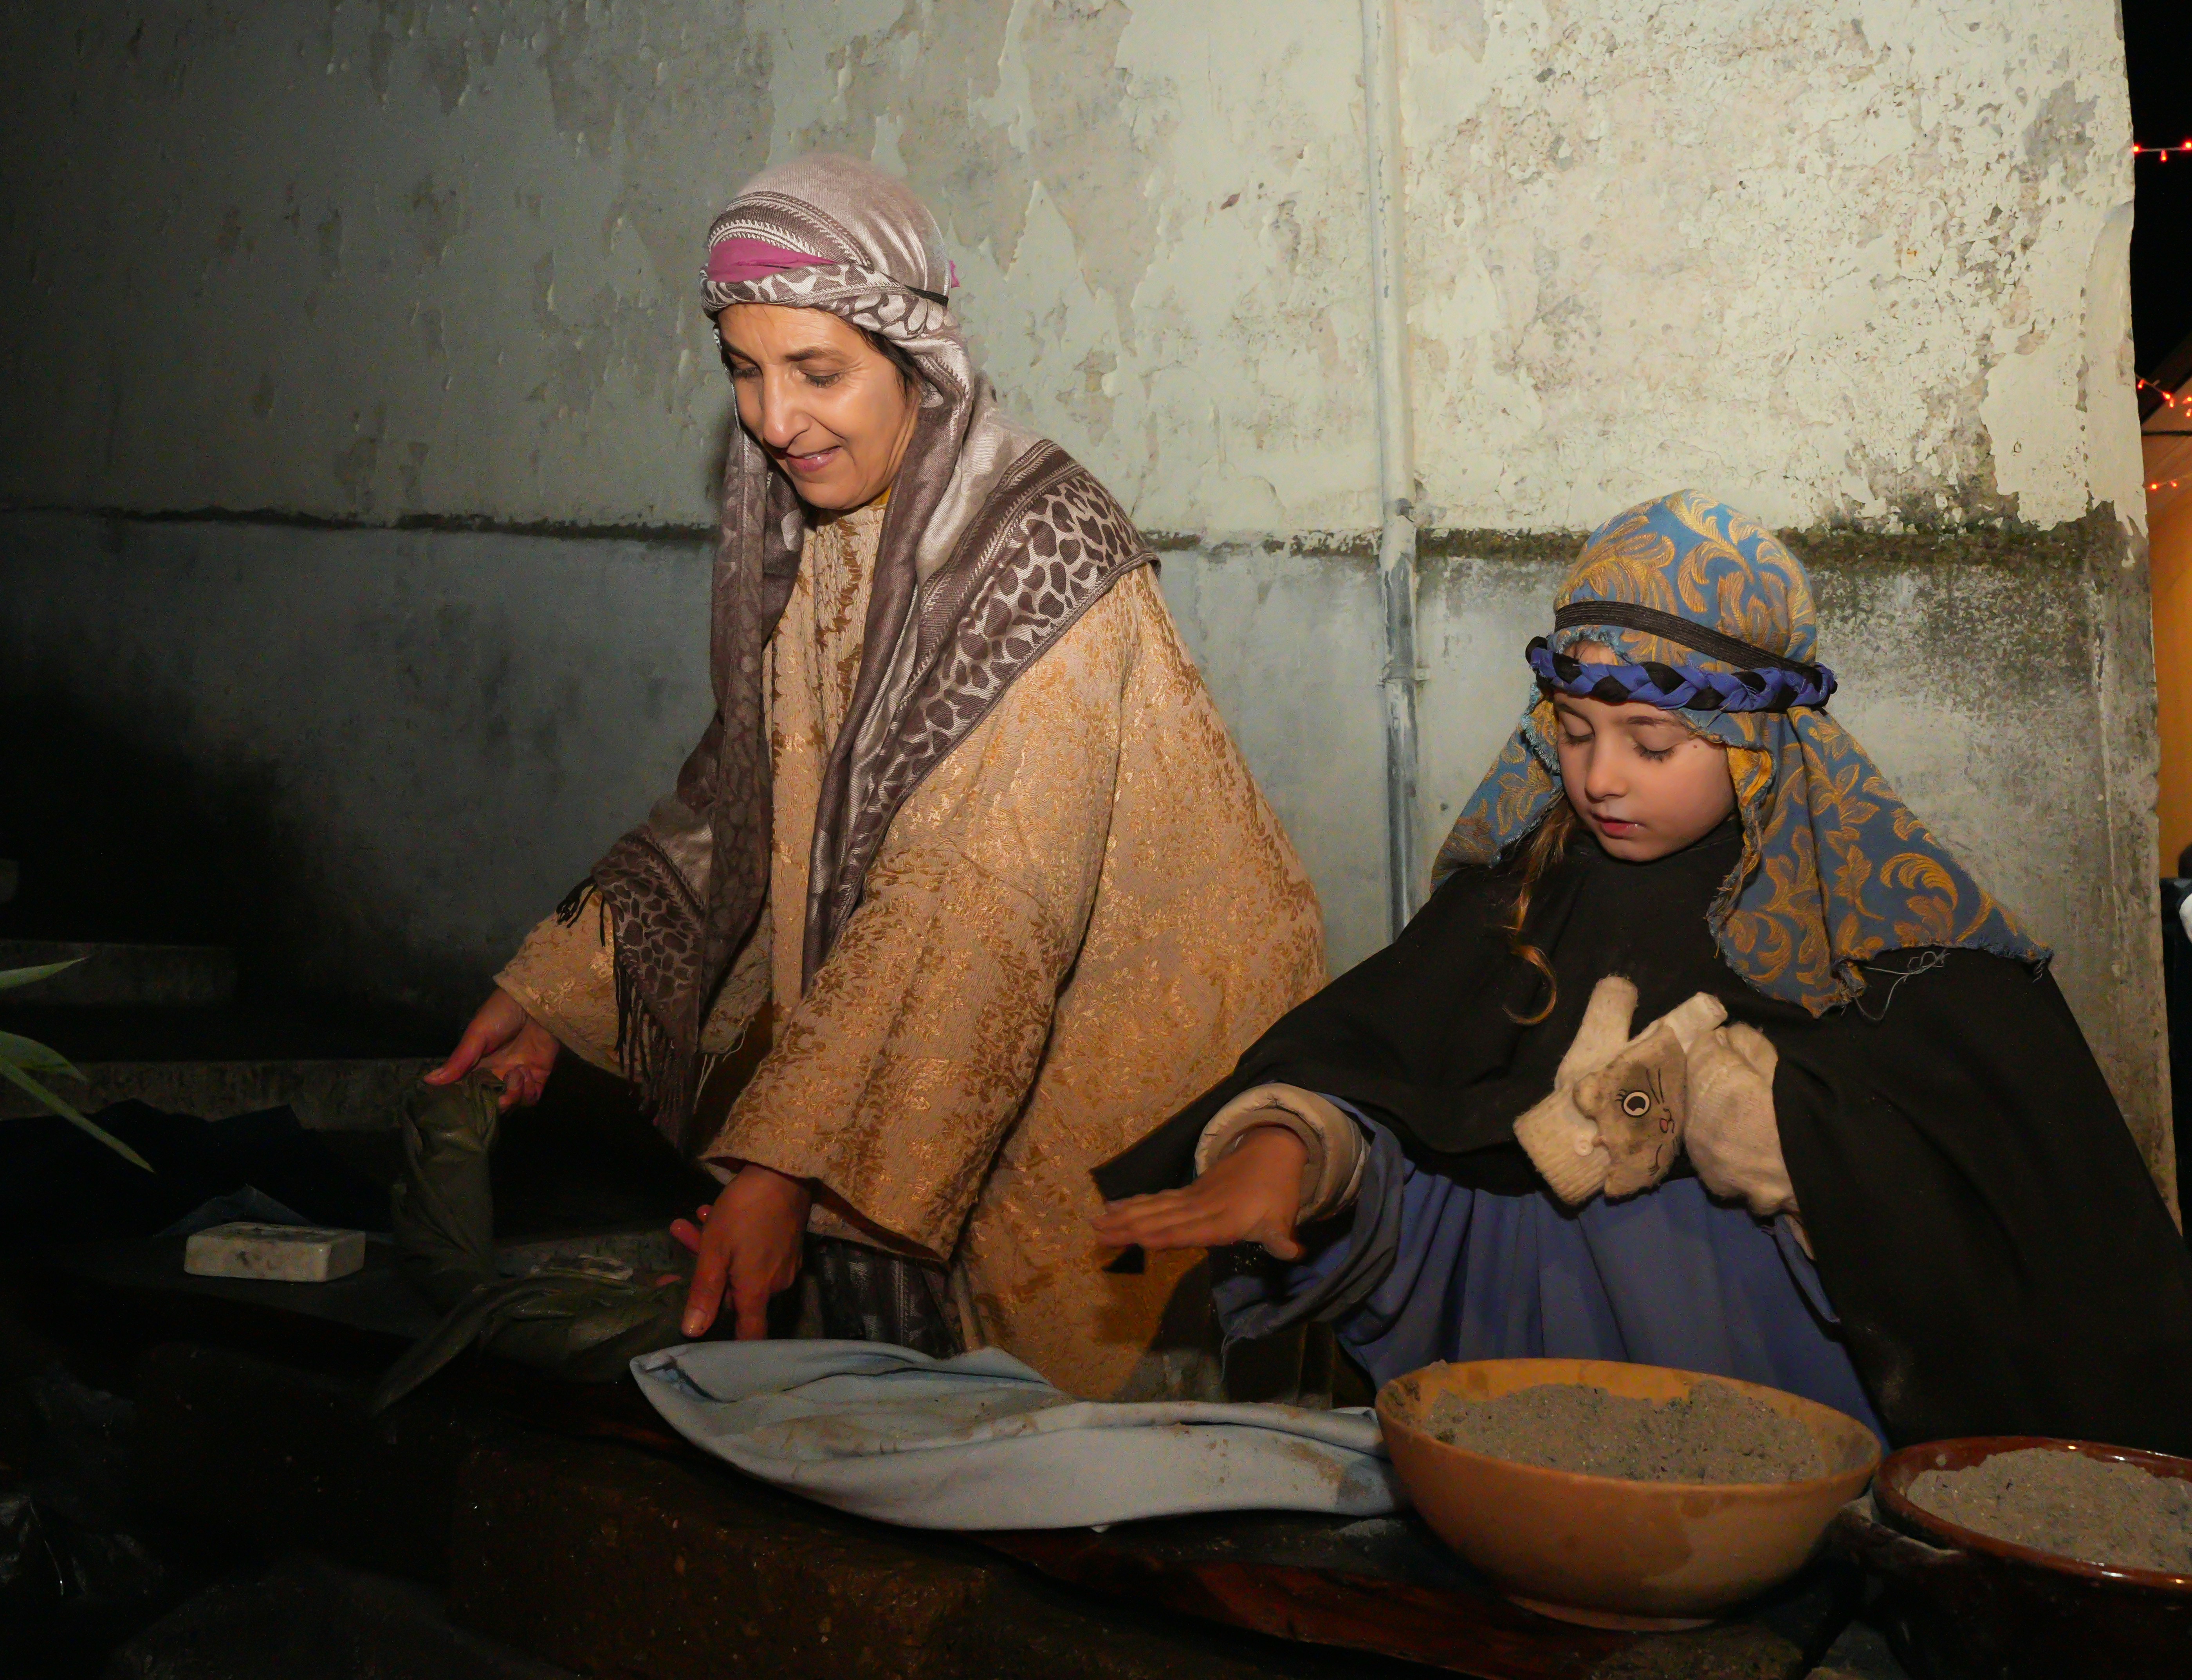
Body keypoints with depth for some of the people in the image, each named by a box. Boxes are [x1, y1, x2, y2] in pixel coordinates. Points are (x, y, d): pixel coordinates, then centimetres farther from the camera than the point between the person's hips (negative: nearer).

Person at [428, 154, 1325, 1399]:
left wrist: (787, 1166, -34)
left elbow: (977, 909, -29)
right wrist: (551, 994, 5)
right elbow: (742, 807, 12)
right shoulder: (804, 545, 3)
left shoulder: (1041, 547, -21)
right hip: (936, 1081, 7)